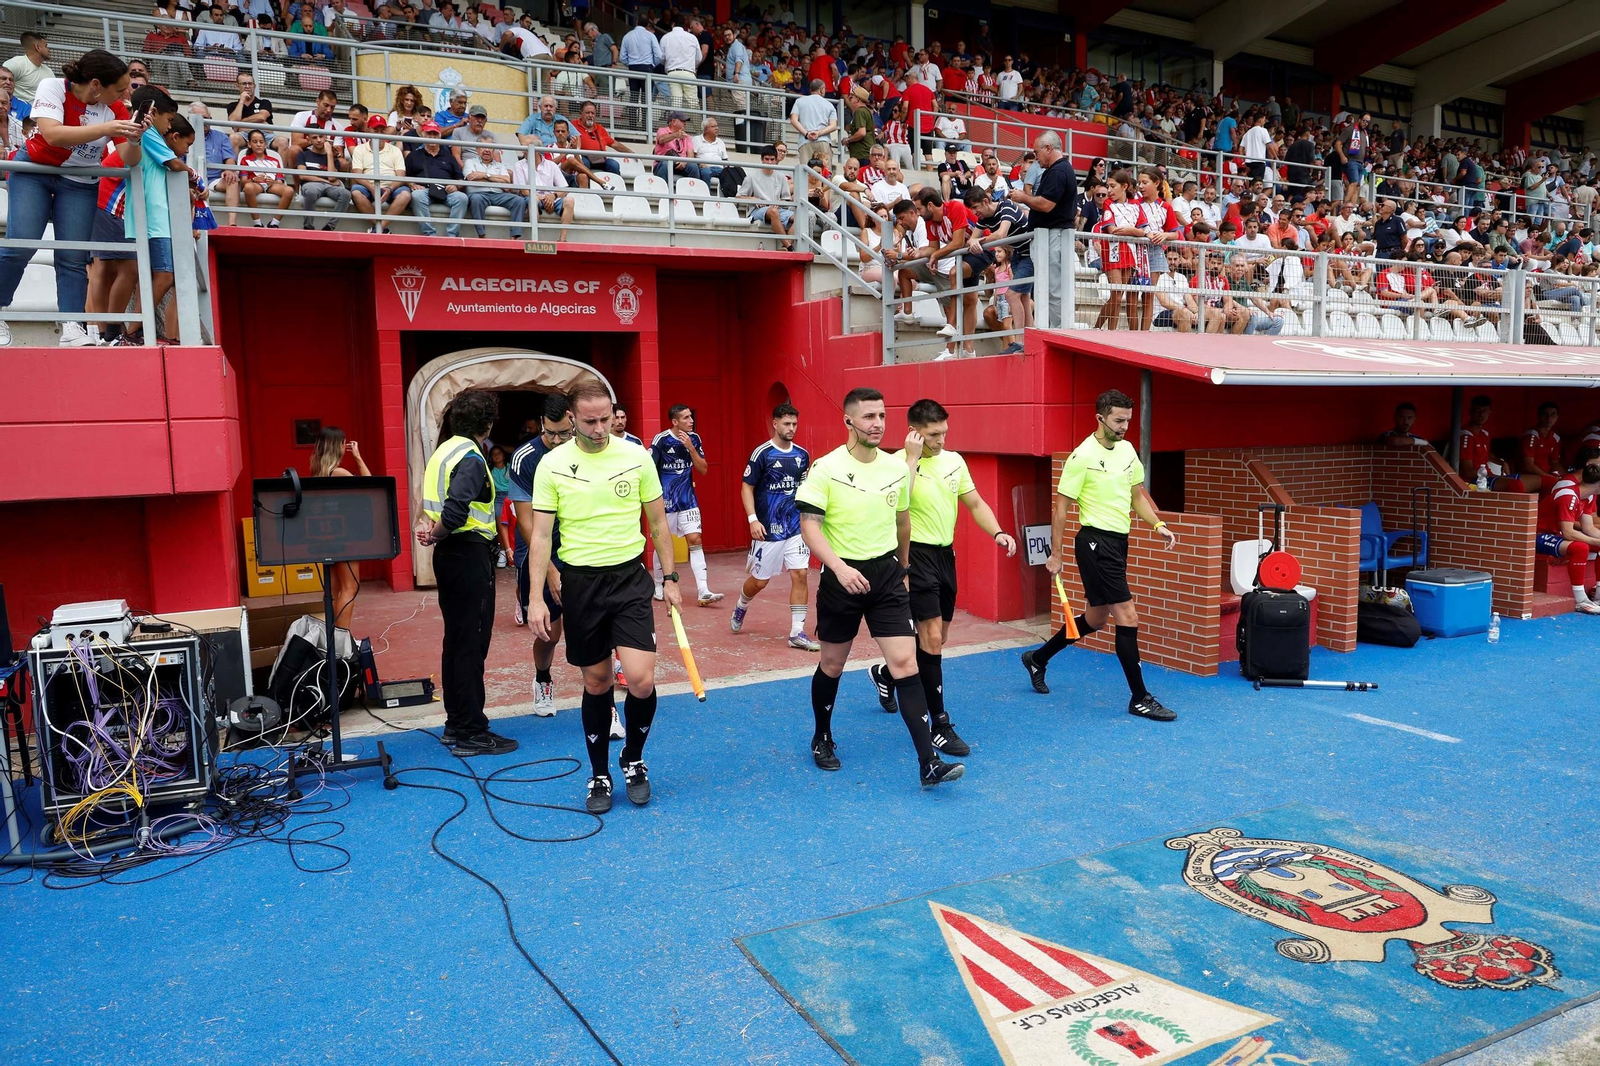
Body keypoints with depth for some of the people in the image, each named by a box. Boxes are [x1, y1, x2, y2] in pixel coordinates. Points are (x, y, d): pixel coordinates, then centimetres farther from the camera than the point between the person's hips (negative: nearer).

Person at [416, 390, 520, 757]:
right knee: (471, 644, -3)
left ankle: (455, 725, 26)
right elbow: (456, 510, -27)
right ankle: (471, 733, 4)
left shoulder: (443, 450, 13)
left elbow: (440, 503, 13)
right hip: (470, 554, -10)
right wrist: (436, 534, -12)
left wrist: (430, 526, -4)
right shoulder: (471, 458, -16)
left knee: (456, 641, 16)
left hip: (449, 555, 10)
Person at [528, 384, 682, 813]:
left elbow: (658, 521, 8)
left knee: (641, 680, -10)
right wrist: (536, 599, -8)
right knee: (596, 683, 8)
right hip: (580, 582, 0)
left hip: (630, 577, 0)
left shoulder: (637, 456, -2)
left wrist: (670, 577, 7)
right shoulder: (552, 464, -4)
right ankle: (599, 776, 26)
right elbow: (540, 535, -2)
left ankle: (634, 761, 17)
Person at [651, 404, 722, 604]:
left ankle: (703, 591, -9)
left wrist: (690, 447, -13)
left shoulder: (694, 439, 1)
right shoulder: (661, 439, -12)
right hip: (665, 500, -3)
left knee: (695, 540, -6)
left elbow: (703, 470, -1)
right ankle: (658, 587, 26)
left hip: (688, 499, 3)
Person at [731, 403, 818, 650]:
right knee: (759, 580, 7)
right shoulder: (762, 453, -9)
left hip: (796, 527, 4)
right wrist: (752, 519, -16)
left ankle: (797, 633, 0)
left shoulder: (802, 455, 5)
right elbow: (746, 488, -6)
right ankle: (740, 607, 40)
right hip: (768, 529, -4)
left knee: (800, 575, -7)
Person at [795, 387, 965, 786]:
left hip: (887, 575, 3)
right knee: (832, 664, 12)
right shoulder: (826, 468, -10)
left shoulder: (897, 468, 3)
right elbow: (809, 525, -14)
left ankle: (929, 763, -6)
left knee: (905, 662, -7)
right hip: (842, 577, -2)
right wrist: (840, 567, -28)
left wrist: (902, 569, 25)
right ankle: (822, 739, 37)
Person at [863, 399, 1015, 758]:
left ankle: (886, 673, 44)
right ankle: (940, 725, -2)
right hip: (916, 554, -8)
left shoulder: (954, 459, 7)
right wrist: (913, 457, -27)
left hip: (945, 554, 8)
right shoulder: (899, 462, -14)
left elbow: (975, 503, 12)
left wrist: (998, 533, -3)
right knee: (932, 637, -11)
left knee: (938, 637, 17)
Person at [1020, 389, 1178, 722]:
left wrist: (1158, 525, 2)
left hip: (1117, 542, 9)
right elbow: (1061, 508, -11)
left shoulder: (1127, 449, 8)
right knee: (1128, 618, -8)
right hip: (1096, 542, -9)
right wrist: (1055, 554, -10)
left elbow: (1138, 495, 18)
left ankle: (1038, 658, 35)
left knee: (1096, 618, 17)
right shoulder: (1083, 456, -14)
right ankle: (1139, 698, 2)